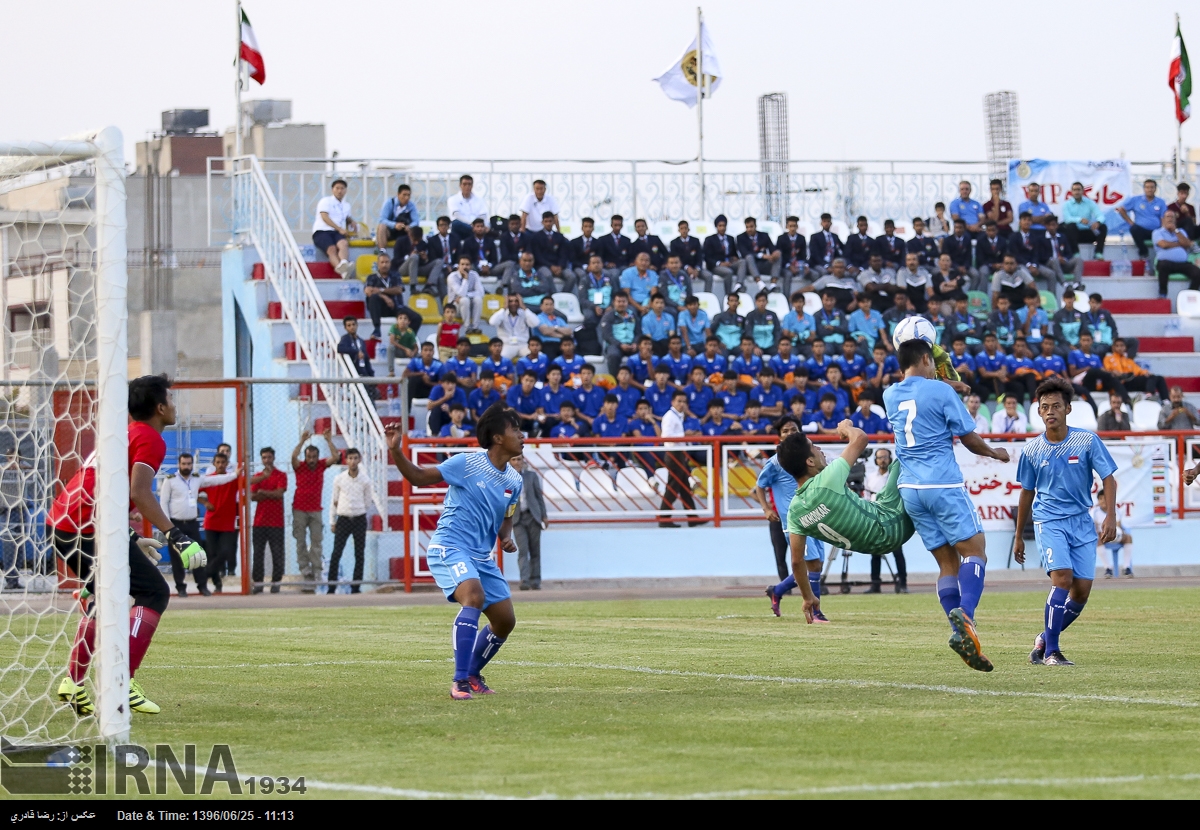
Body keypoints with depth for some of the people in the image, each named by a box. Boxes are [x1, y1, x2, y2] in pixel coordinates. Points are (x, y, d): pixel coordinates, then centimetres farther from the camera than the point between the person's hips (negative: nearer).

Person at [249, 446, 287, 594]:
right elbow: (252, 496, 2)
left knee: (277, 554, -2)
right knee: (258, 553, 1)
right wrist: (271, 495, -13)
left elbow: (279, 493, -11)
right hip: (259, 521, 3)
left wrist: (263, 492, -9)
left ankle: (276, 583, 3)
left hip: (276, 521, -3)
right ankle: (257, 583, 4)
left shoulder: (281, 475, 2)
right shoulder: (257, 476, 12)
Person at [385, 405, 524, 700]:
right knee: (474, 597, -31)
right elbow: (419, 477, -5)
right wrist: (396, 451, -20)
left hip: (482, 557, 8)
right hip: (449, 548, -8)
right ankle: (459, 682, -31)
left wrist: (507, 538, 0)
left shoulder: (514, 482, 7)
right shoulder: (466, 463, -11)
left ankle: (472, 674, 31)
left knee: (505, 620, 7)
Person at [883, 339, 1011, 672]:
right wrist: (995, 454, 17)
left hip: (910, 490, 6)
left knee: (947, 563, 7)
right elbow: (969, 439, -1)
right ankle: (964, 613, -31)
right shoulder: (941, 391, -5)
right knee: (974, 550, -6)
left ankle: (961, 634, -5)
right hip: (943, 483, -6)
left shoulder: (890, 395, 12)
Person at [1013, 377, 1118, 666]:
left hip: (1081, 522, 2)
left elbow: (1108, 479, 1)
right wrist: (1019, 537, 18)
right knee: (1062, 577, -22)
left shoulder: (1087, 441, -4)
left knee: (1081, 590, -4)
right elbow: (1027, 493, 12)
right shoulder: (1032, 450, 0)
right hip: (1048, 521, -2)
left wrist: (1110, 517, -13)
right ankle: (1050, 652, -15)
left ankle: (1045, 639, 19)